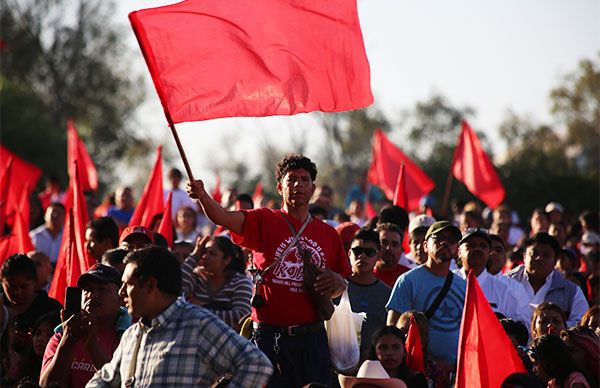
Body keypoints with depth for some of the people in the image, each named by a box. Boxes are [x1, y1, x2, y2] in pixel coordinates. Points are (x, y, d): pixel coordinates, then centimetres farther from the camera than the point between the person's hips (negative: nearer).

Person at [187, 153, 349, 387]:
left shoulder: (328, 234, 11)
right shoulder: (265, 221, 1)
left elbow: (340, 288, 19)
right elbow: (224, 218, -17)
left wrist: (336, 282, -5)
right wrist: (202, 196, -36)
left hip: (311, 339, 3)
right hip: (270, 336, -3)